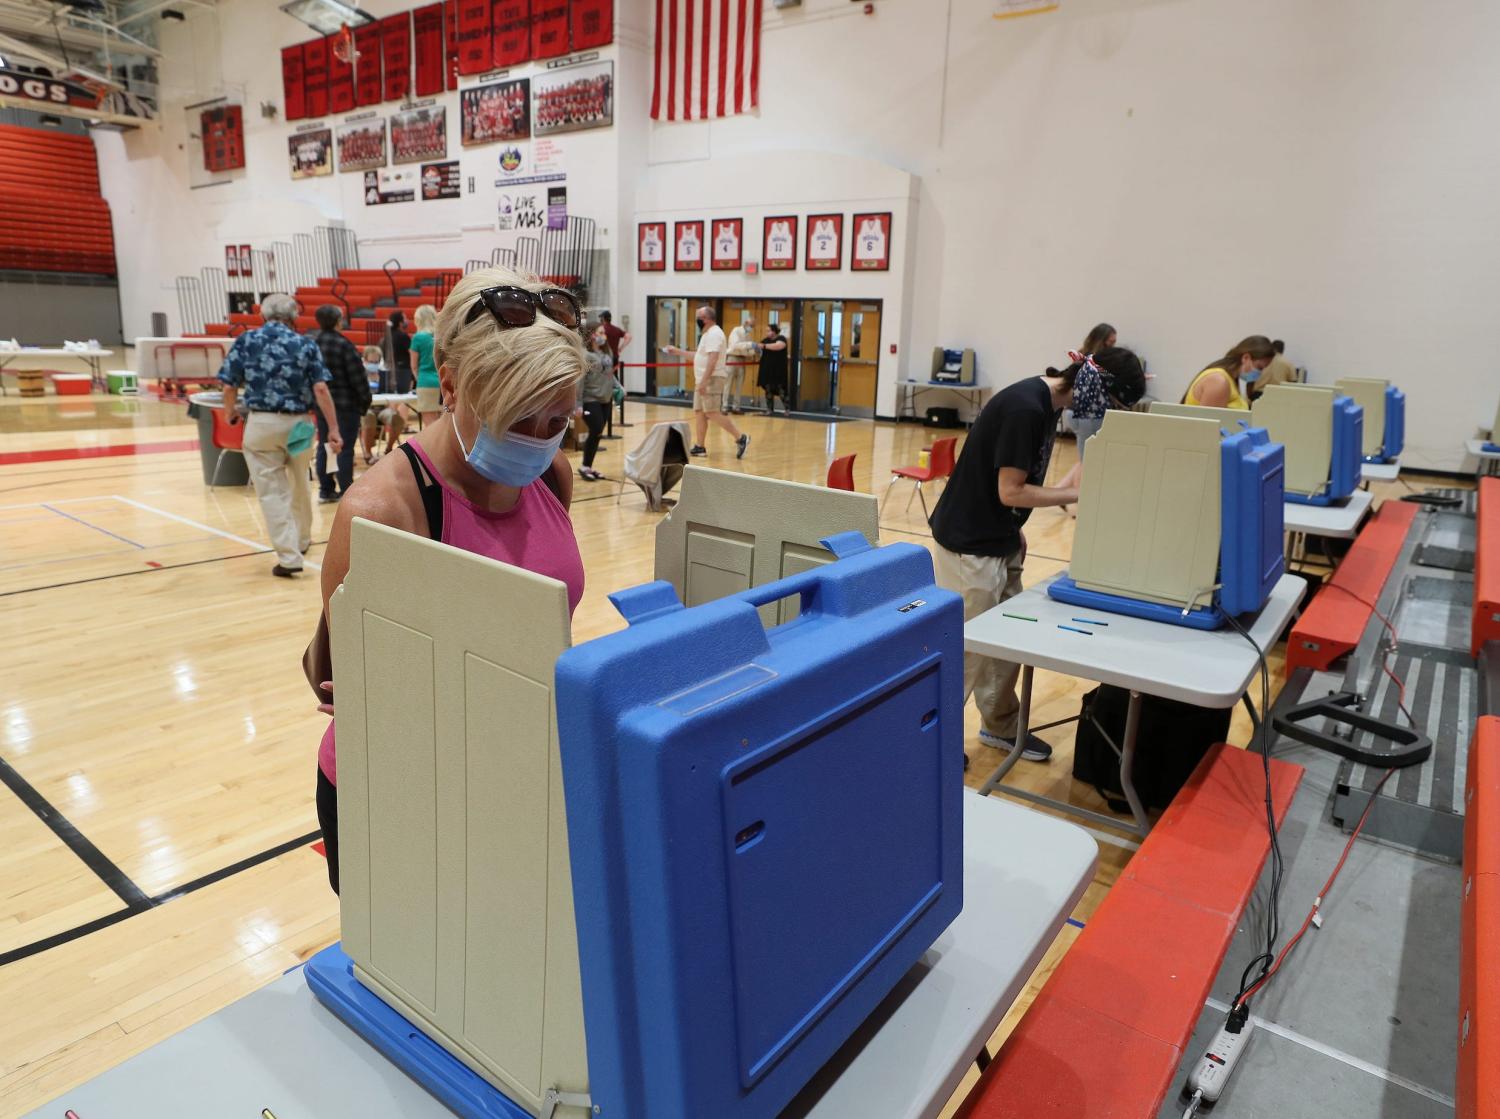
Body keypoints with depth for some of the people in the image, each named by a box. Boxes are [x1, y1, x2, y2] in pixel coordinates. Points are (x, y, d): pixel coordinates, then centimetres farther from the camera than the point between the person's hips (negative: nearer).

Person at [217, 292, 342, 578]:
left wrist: (230, 414, 19)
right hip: (297, 423, 1)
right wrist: (333, 429, -8)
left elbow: (229, 386, 0)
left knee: (272, 491, 2)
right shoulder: (305, 344, 1)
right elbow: (321, 389, -8)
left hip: (261, 423, -1)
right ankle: (302, 540, 37)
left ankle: (289, 556, -5)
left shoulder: (245, 340, 2)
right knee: (299, 485, 20)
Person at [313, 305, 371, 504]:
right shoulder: (343, 345, -14)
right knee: (345, 448, -2)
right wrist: (365, 400, -4)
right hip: (345, 403, -6)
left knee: (324, 446, 12)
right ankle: (346, 492, 1)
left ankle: (326, 490, 16)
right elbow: (357, 376, -14)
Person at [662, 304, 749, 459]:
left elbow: (712, 360, -23)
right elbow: (698, 355, 28)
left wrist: (703, 382, -27)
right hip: (703, 381, 11)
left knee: (712, 413, -14)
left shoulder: (714, 334, -14)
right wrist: (677, 351, 29)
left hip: (711, 380, -10)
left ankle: (740, 438, -11)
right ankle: (699, 447, 13)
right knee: (699, 412, 9)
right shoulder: (708, 334, 19)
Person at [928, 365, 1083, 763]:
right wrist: (1078, 493, -16)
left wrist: (1013, 530, 13)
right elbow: (1010, 491, -22)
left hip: (997, 540, 10)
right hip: (969, 544, -10)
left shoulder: (1045, 403, 6)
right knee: (967, 647, 0)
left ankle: (1000, 726, 33)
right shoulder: (1025, 407, -24)